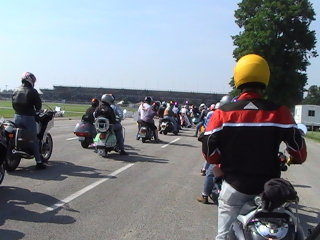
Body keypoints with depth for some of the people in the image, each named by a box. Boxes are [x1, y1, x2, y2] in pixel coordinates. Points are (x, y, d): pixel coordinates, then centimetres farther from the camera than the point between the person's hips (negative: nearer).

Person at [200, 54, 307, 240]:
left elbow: (209, 149, -8)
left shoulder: (223, 113, -11)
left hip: (234, 187, 0)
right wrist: (295, 160, 17)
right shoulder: (279, 113, -11)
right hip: (268, 189, 1)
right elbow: (298, 148, -6)